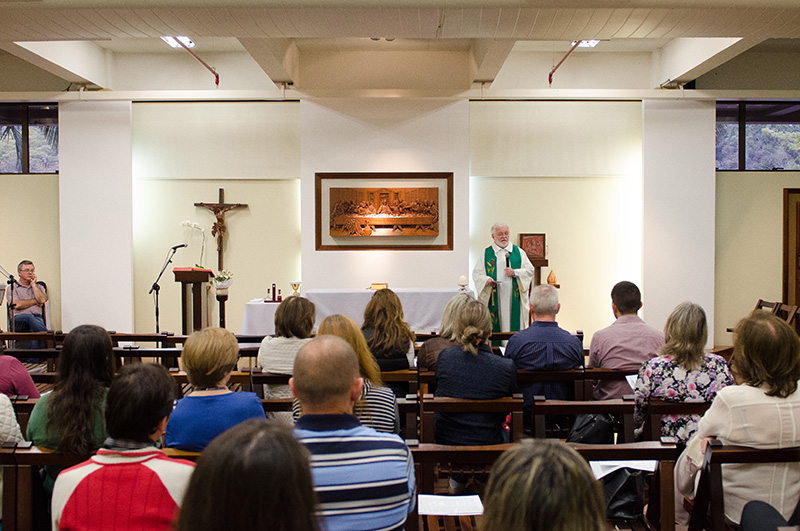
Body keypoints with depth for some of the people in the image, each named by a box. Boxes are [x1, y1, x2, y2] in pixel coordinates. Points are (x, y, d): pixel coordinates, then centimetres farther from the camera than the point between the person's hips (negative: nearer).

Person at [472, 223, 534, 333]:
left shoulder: (519, 252, 12)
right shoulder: (486, 253, 9)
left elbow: (530, 270, 7)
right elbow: (476, 273, 4)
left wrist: (515, 273, -10)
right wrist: (487, 280, -16)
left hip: (514, 298, 1)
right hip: (494, 298, -1)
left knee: (514, 326, -3)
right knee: (494, 328, -4)